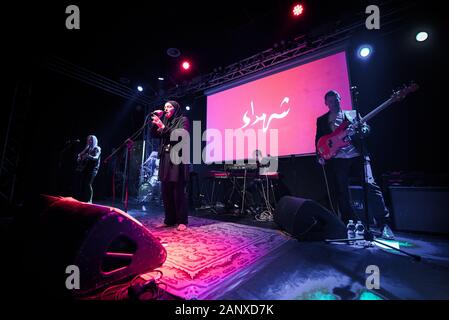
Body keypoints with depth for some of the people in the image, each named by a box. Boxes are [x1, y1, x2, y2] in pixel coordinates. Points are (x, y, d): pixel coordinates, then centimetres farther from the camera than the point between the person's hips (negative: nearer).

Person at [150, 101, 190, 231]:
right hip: (165, 159, 7)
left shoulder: (183, 120, 4)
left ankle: (182, 221, 2)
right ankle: (169, 220, 16)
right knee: (165, 191, 6)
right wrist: (156, 121, 4)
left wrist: (163, 126, -17)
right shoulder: (166, 122, 22)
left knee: (178, 191, -7)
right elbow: (154, 135, 15)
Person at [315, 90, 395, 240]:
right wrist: (321, 156, -2)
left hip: (357, 155, 0)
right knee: (341, 194, 0)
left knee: (370, 185, -13)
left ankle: (384, 224, -2)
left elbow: (365, 126, 10)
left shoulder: (352, 114, 17)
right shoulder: (321, 120, 15)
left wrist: (362, 130, -13)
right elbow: (319, 140, 10)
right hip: (337, 159, 0)